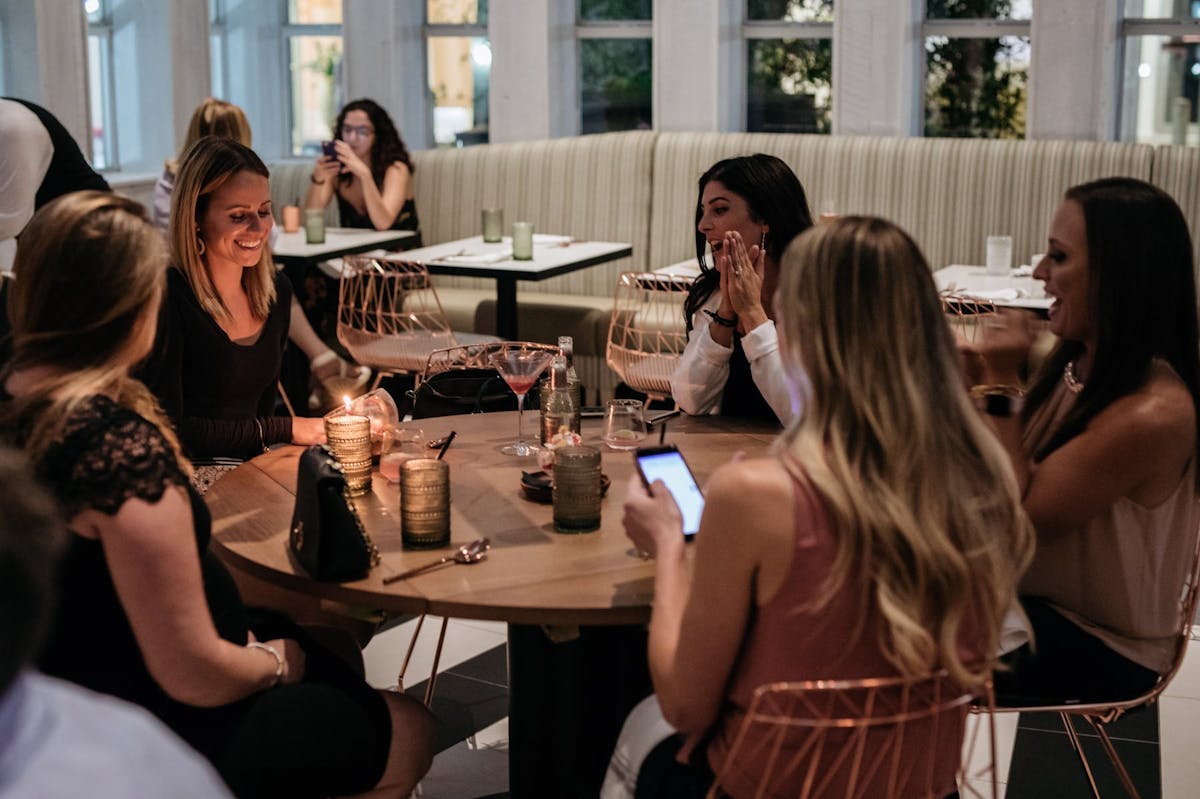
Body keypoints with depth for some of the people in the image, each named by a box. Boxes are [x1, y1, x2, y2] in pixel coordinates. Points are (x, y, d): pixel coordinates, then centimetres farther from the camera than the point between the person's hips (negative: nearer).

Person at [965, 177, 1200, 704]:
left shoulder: (1152, 416, -27)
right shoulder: (1071, 364, -1)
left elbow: (1015, 521, -22)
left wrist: (1001, 388, -21)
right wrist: (981, 381, -7)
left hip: (1097, 650, -7)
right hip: (1034, 599, 7)